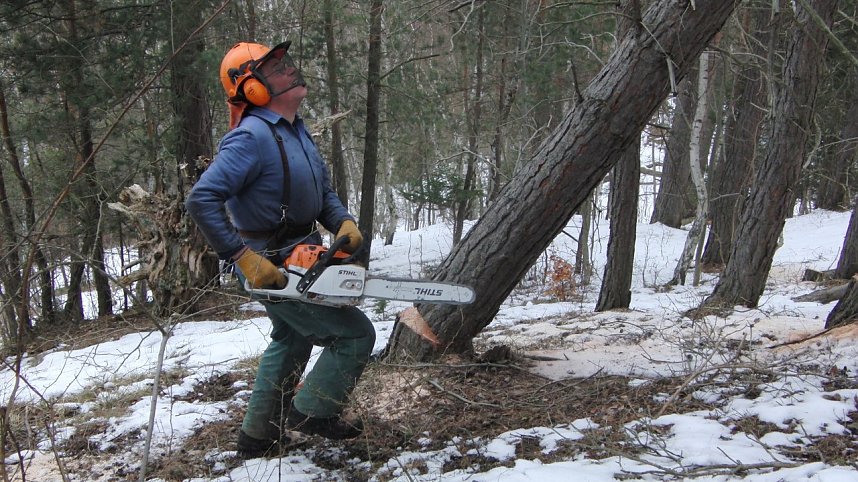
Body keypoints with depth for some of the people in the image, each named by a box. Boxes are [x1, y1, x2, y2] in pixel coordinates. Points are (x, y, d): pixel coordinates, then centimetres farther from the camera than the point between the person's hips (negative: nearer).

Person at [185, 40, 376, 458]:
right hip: (270, 271, -10)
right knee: (355, 334, -4)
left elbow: (323, 191, 11)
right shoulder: (252, 137, -25)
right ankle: (312, 411, 13)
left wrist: (344, 223, -8)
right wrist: (244, 258, -31)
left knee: (290, 341, 26)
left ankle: (259, 435, 42)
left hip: (294, 260, 10)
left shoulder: (295, 131, 5)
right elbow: (201, 200, -32)